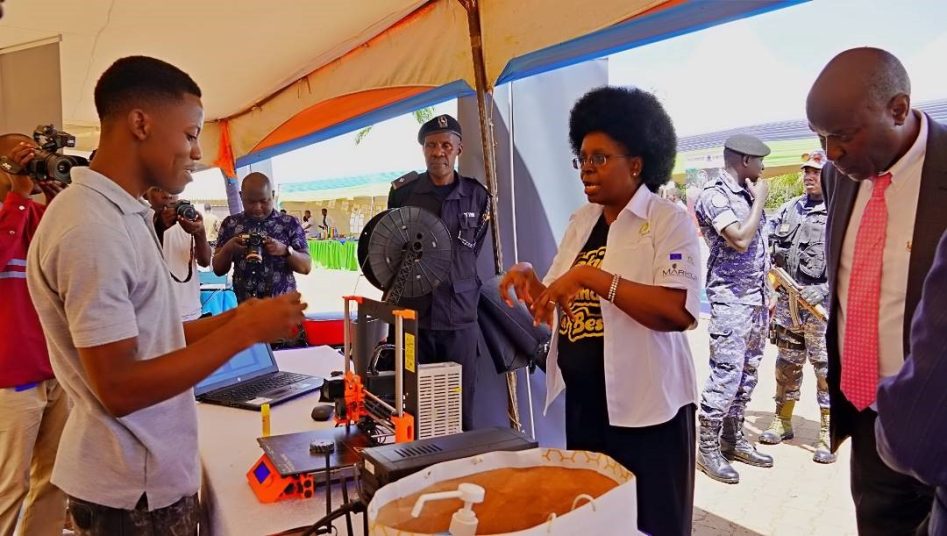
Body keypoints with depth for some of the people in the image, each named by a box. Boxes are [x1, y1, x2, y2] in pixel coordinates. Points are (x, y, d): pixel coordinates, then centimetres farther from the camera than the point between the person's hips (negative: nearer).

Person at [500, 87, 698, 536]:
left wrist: (591, 276, -26)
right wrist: (530, 281, -7)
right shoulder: (581, 222, 10)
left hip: (645, 407, -6)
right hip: (583, 404, 6)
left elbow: (679, 311, -23)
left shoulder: (669, 221, -9)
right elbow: (559, 305, 14)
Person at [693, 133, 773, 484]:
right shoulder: (714, 195, -11)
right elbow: (740, 240, -22)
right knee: (726, 374, -8)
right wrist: (760, 200, -9)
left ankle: (733, 439, 22)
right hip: (731, 299, -9)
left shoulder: (748, 193, 15)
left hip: (757, 298, 9)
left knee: (747, 373, 12)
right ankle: (708, 447, 3)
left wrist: (768, 295, 19)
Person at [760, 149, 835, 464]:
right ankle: (782, 422, 27)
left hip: (822, 302, -5)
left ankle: (829, 435, 8)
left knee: (827, 368, -2)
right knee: (787, 364, 14)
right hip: (787, 300, 6)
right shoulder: (789, 208, 13)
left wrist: (826, 290, -18)